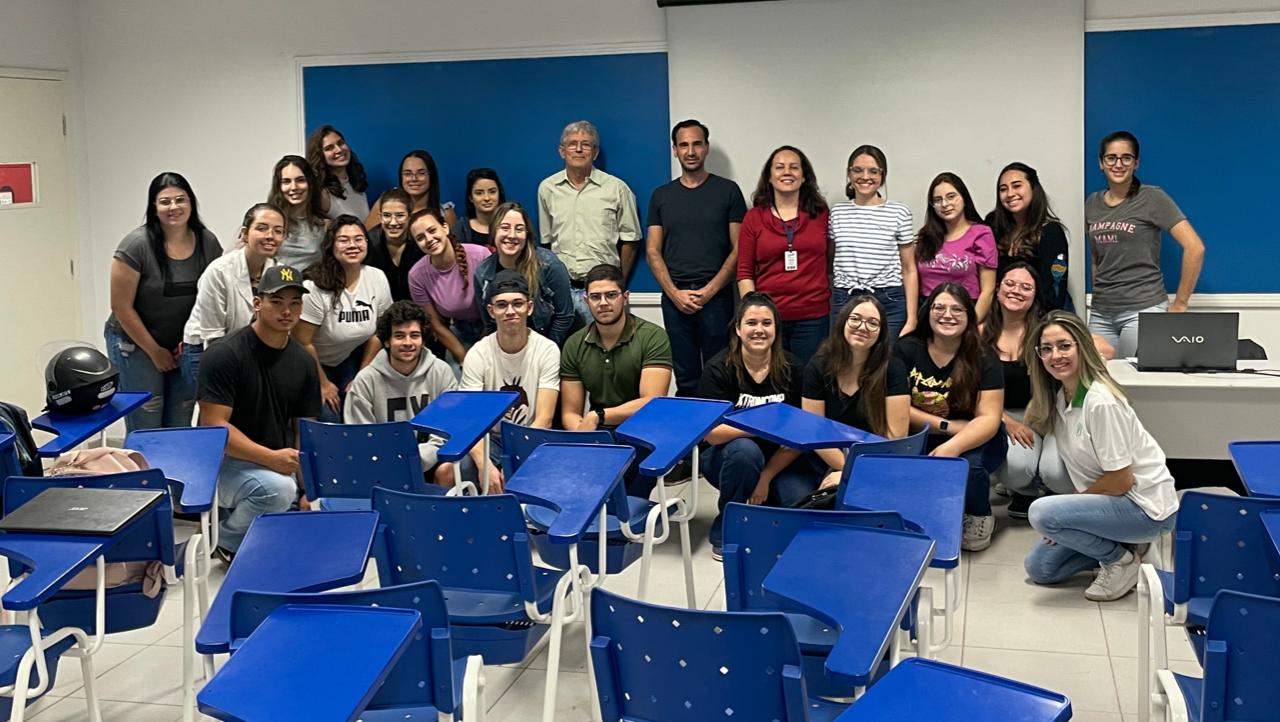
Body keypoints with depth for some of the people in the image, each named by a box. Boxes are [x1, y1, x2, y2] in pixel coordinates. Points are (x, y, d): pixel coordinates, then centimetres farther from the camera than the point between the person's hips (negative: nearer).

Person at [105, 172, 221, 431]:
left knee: (180, 428, 6)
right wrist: (155, 351, -8)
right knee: (145, 431, -5)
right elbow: (121, 307, -12)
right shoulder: (137, 245, -16)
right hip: (136, 344, -4)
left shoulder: (208, 243, -3)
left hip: (184, 348, 4)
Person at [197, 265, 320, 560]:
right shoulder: (224, 354, -15)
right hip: (224, 462, -7)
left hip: (278, 464, 7)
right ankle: (225, 541, -6)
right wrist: (271, 458, -28)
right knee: (278, 488, -34)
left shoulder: (303, 363, 4)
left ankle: (231, 513, 22)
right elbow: (214, 426, -19)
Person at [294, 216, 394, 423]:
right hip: (313, 364, -4)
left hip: (349, 361, 4)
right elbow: (303, 342, -19)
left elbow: (378, 332, 1)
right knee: (327, 419, -18)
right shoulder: (316, 287, -26)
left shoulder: (378, 279, -10)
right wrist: (323, 384, -11)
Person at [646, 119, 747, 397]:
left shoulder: (727, 191, 4)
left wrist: (709, 291, -10)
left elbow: (738, 249, 0)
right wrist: (675, 293, -6)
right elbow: (653, 252, 8)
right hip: (674, 298, 2)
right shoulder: (661, 195, 11)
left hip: (716, 297, -2)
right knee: (685, 379, 6)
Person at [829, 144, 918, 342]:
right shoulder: (837, 212, 9)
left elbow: (909, 270, 2)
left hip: (888, 303, -2)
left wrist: (911, 320, -4)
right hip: (843, 303, 2)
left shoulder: (899, 212, 2)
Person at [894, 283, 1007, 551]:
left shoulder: (983, 359, -6)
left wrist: (952, 447, -32)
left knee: (966, 464, -35)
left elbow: (989, 418, -14)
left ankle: (979, 516, 1)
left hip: (974, 441, 0)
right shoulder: (906, 350, -4)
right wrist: (947, 425, -15)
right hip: (919, 440, 1)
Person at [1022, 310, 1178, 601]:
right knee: (1038, 567, 7)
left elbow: (1121, 481, -21)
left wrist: (1076, 499, -8)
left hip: (1146, 509, -9)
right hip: (1109, 500, 9)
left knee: (1042, 512, -27)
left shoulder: (1101, 403, -25)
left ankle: (1121, 559, -6)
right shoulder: (1059, 397, 1)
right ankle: (1120, 546, 13)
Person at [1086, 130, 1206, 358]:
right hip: (1101, 315, 5)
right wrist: (1098, 297, 14)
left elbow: (1195, 248, -10)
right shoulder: (1092, 204, 12)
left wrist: (1179, 304, -9)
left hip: (1143, 311, -5)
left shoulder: (1152, 198, -5)